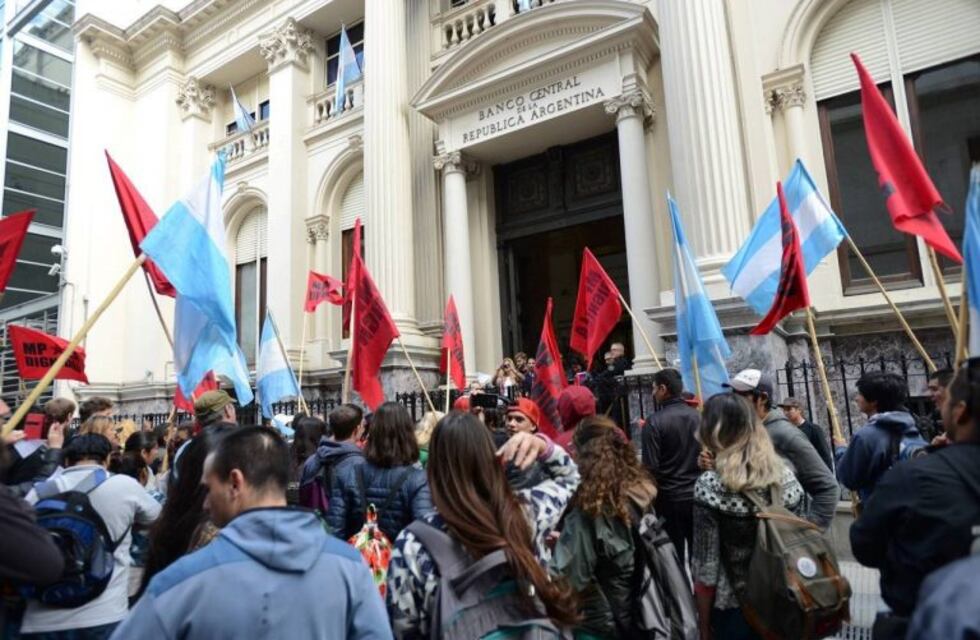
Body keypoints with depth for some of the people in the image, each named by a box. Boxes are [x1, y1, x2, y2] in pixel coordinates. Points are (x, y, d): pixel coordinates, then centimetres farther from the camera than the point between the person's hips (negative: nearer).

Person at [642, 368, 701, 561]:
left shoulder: (655, 422, -15)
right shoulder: (697, 417, 1)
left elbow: (650, 467, -15)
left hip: (669, 498, -5)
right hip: (697, 495, 5)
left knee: (674, 553, 7)